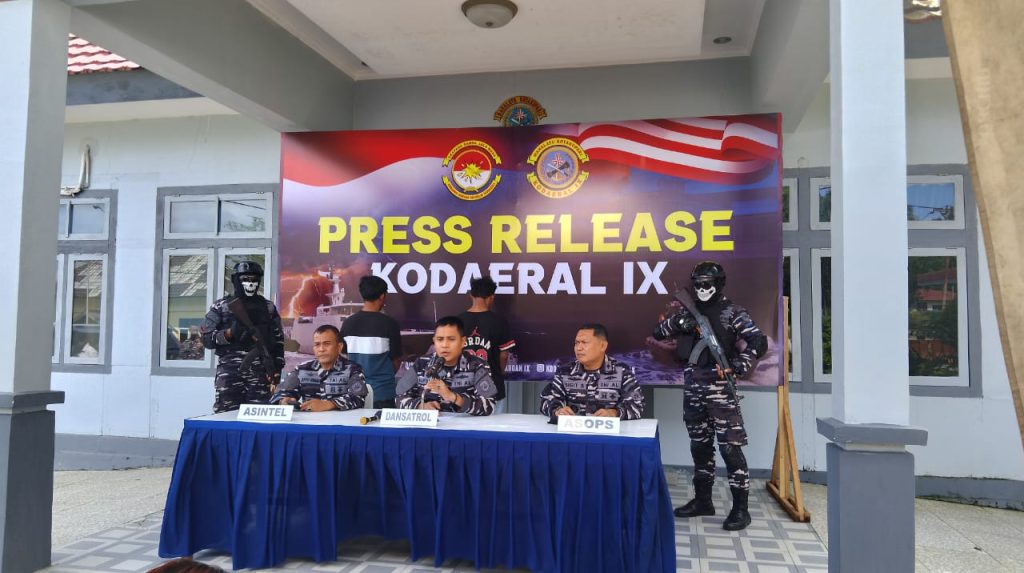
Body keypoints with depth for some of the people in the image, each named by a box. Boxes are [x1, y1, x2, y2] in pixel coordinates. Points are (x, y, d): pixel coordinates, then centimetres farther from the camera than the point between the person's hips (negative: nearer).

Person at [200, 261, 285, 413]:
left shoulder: (268, 307, 14)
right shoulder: (221, 306, 7)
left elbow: (278, 339, 15)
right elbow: (206, 338, 3)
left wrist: (277, 368, 7)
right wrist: (229, 333, -13)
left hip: (260, 370, 2)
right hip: (230, 369, -1)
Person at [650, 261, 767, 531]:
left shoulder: (731, 312, -3)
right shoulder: (690, 310, 12)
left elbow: (759, 342, -11)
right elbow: (657, 333, 13)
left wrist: (738, 366, -23)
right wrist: (676, 322, -7)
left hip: (719, 386, -6)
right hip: (692, 386, 6)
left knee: (730, 446, -7)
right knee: (699, 445, 13)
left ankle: (740, 508, 1)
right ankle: (702, 500, 24)